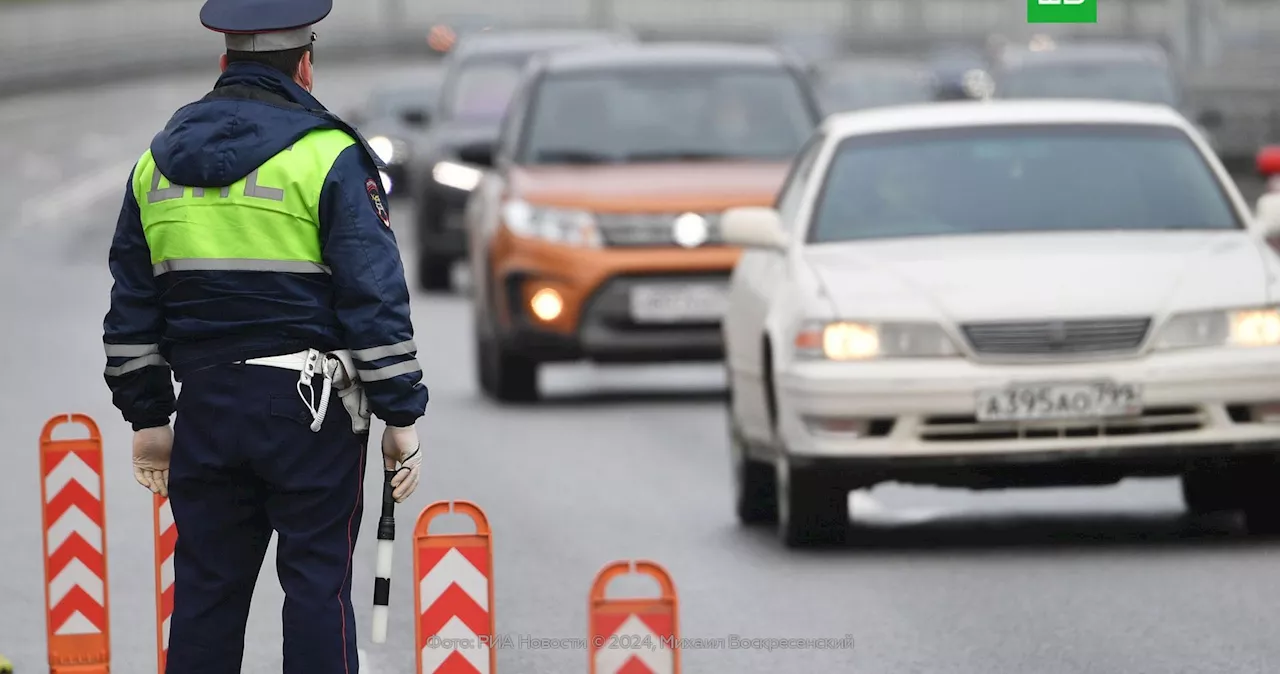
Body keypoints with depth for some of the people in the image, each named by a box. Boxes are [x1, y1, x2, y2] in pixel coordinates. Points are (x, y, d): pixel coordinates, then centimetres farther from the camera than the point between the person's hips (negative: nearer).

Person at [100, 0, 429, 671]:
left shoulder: (158, 162, 10)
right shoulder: (328, 158, -7)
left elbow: (131, 309, 14)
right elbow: (375, 297, -10)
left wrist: (147, 417, 20)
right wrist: (401, 418, -5)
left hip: (205, 408, 5)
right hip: (308, 412, -5)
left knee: (205, 589, 9)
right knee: (316, 584, -1)